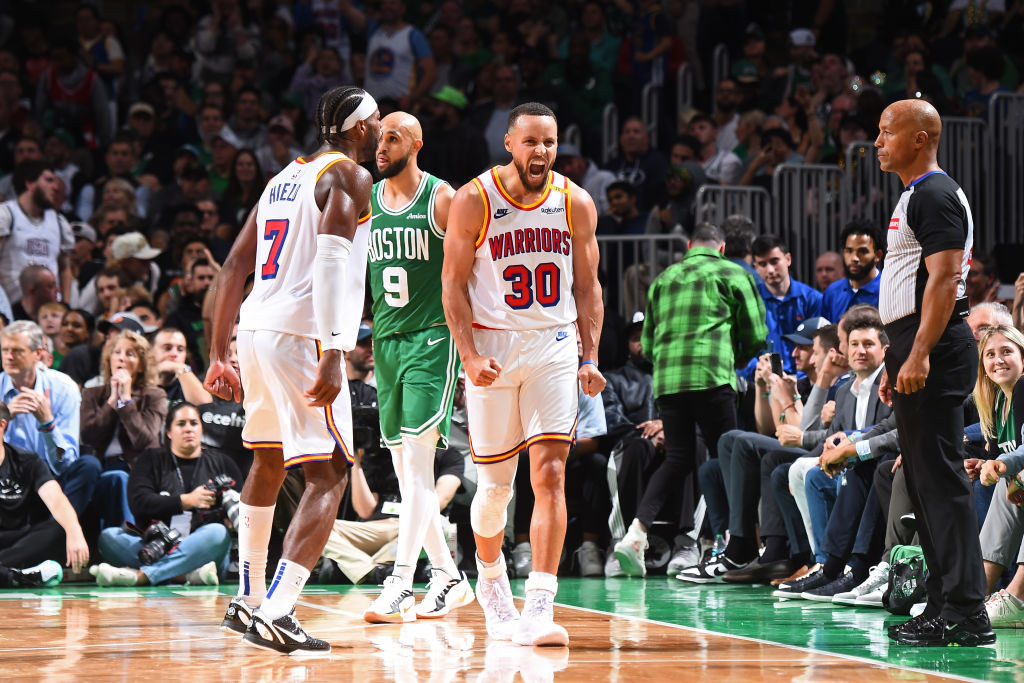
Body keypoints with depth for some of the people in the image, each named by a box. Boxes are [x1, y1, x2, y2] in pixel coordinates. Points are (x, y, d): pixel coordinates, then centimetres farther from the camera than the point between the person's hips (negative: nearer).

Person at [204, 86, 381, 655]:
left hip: (256, 331, 9)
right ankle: (276, 614, -22)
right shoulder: (350, 176, -4)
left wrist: (218, 354, 24)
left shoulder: (285, 178, 21)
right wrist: (333, 353, -26)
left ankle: (249, 601, 34)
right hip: (303, 334, -9)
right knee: (327, 477, -9)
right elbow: (331, 259, -20)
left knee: (269, 462, 26)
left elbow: (235, 266, 21)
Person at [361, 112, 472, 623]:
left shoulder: (442, 200, -6)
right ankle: (448, 578, 20)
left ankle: (399, 585, -21)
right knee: (406, 471, 9)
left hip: (433, 340, -6)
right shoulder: (364, 201, 11)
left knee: (416, 461, -15)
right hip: (386, 341, 7)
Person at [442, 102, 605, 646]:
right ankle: (490, 577, 36)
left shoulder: (575, 204, 1)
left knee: (550, 474, -12)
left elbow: (587, 287, 9)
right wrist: (470, 357, -13)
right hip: (492, 346, -1)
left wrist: (590, 358, 0)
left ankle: (540, 608, -16)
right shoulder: (474, 201, -6)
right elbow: (453, 284, -3)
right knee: (495, 485, 7)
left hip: (554, 347, 1)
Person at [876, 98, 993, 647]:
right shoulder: (914, 198, 21)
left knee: (941, 477, -12)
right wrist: (896, 360, 24)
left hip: (935, 352, -11)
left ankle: (966, 612, -13)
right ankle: (944, 605, 15)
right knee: (924, 479, 11)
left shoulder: (935, 196, -11)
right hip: (915, 349, 11)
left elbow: (945, 278, -20)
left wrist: (920, 355, -26)